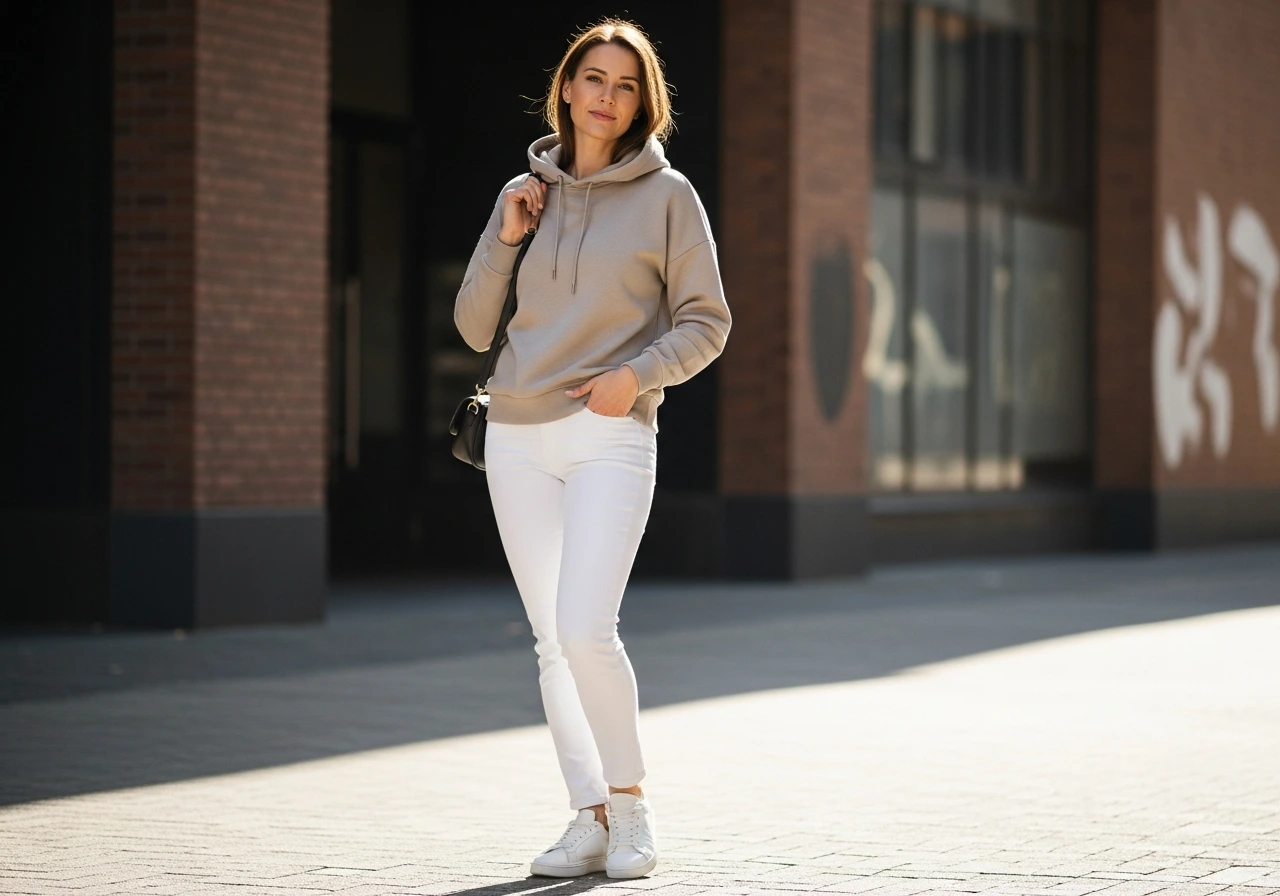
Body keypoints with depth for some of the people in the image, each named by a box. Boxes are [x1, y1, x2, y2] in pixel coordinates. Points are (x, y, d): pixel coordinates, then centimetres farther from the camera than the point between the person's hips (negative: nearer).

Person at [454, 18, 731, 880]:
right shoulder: (527, 192, 12)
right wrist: (503, 238, 0)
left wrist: (638, 374, -13)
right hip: (517, 437, 4)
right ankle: (590, 819, 9)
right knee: (552, 643, 3)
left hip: (611, 437, -4)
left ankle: (630, 804, 0)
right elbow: (475, 327, 13)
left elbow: (705, 322, 2)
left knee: (586, 631, -17)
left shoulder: (666, 195, 1)